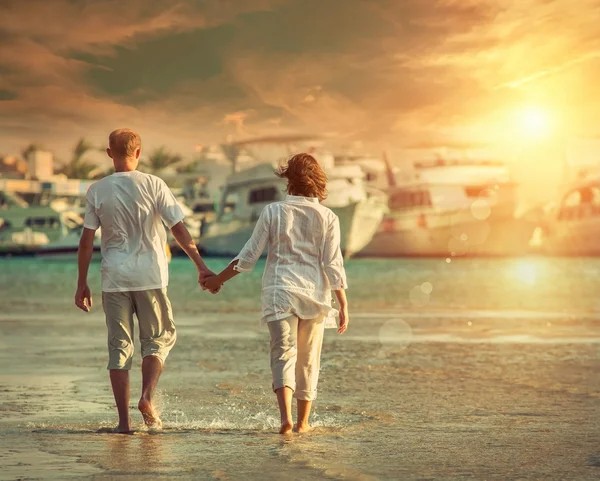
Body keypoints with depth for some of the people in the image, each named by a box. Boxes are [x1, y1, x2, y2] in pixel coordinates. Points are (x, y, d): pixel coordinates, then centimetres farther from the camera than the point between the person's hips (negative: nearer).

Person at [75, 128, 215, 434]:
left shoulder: (97, 191, 1)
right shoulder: (152, 185, -2)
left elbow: (86, 241, 0)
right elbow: (178, 229, -4)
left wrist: (82, 283, 7)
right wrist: (201, 266, 2)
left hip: (114, 278, 1)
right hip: (149, 276, -1)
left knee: (119, 346, 5)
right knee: (158, 338, 14)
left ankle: (124, 420, 2)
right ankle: (147, 398, -6)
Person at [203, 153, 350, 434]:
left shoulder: (273, 212, -1)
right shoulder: (327, 218, 0)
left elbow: (248, 256, 0)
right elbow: (333, 266, -3)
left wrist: (218, 279, 13)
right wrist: (344, 306, 2)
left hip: (280, 290, -1)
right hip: (314, 294, 1)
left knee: (283, 353, -4)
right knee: (308, 358, 12)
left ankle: (286, 416, -25)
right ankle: (302, 422, 20)